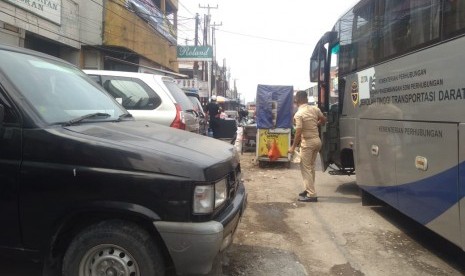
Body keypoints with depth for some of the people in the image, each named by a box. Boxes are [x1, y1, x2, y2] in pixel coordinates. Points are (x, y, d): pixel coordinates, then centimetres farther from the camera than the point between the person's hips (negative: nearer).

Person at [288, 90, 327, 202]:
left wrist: (293, 147, -12)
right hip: (317, 141, 8)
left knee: (305, 168, -2)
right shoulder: (315, 109, 2)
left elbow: (298, 133, -20)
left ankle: (311, 195, -4)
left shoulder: (298, 114, -18)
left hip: (307, 143, -7)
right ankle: (309, 189, 29)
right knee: (311, 167, 19)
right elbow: (324, 120, 17)